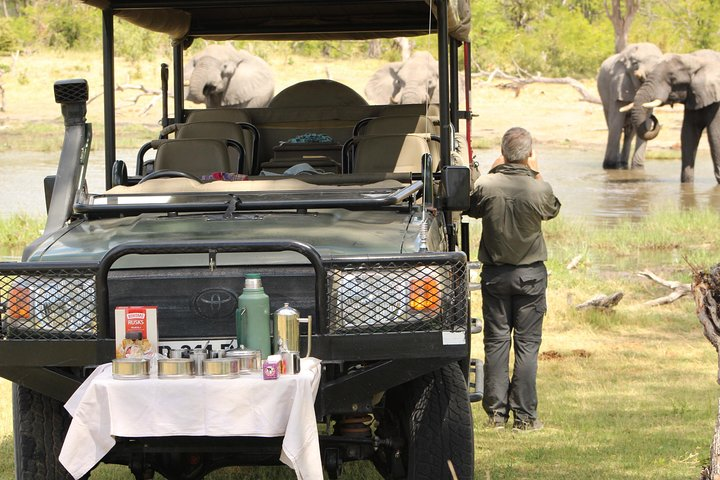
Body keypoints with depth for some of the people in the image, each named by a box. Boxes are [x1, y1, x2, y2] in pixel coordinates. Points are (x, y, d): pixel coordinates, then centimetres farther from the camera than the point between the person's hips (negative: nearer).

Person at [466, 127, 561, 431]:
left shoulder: (486, 186, -11)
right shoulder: (540, 189, -13)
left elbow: (473, 209, 10)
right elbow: (553, 210, 8)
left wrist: (493, 172, 10)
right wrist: (536, 174, 10)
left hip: (495, 274, 1)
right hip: (530, 274, -1)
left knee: (496, 341, 8)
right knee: (527, 344, 2)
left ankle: (497, 413, 7)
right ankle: (524, 415, 1)